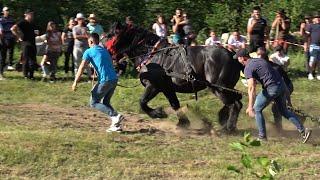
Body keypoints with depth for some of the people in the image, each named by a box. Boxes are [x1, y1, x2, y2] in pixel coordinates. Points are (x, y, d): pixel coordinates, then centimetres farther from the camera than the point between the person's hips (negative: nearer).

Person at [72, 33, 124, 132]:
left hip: (105, 80, -7)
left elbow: (82, 67, -5)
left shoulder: (89, 52, 2)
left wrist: (75, 82, -4)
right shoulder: (105, 50, 23)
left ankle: (115, 116, -12)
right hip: (114, 79, 7)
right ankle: (115, 124, 6)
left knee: (94, 103, 5)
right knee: (105, 102, 20)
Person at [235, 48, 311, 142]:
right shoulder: (259, 60, 18)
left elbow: (252, 88, -19)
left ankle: (262, 136, 12)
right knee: (284, 110, 21)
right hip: (281, 85, 8)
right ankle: (303, 130, 14)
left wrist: (250, 107, -23)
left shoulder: (248, 68, -8)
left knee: (257, 109, 10)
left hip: (271, 88, -8)